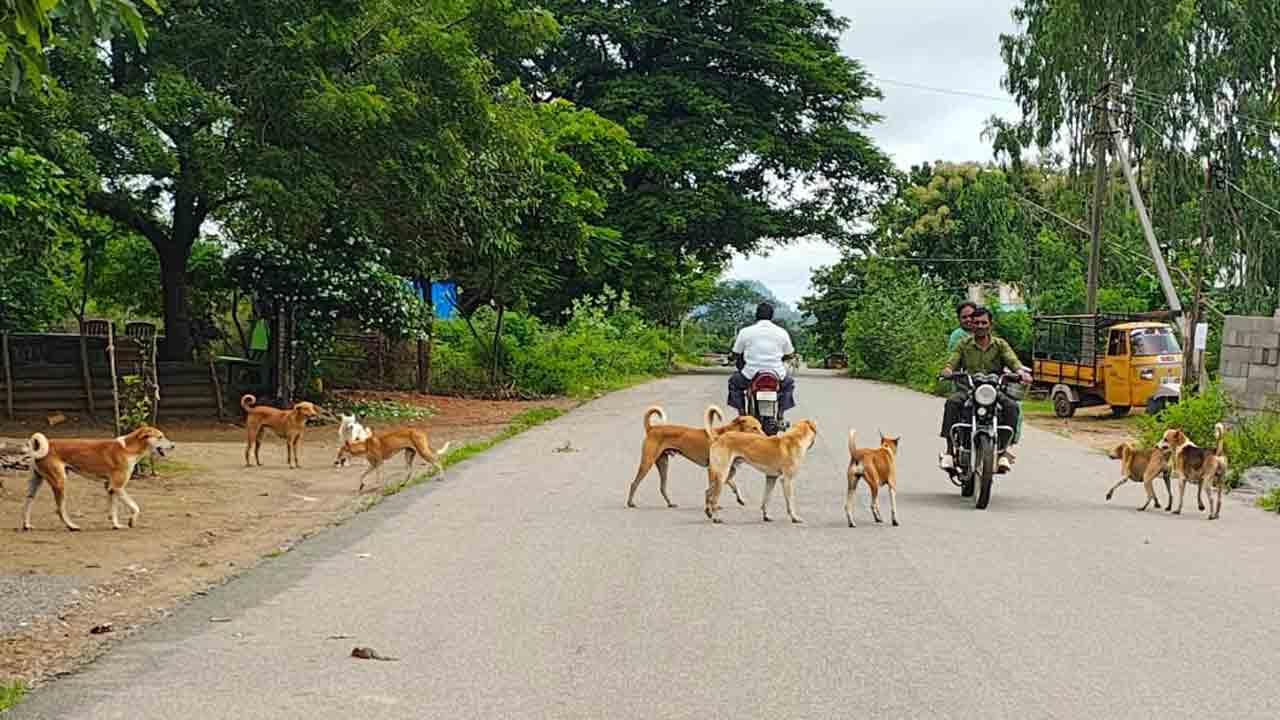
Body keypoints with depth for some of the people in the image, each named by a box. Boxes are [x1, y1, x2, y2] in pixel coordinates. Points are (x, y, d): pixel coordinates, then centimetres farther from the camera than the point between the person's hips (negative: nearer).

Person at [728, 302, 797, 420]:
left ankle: (742, 414, 18)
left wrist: (736, 360, 28)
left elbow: (736, 354, 5)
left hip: (751, 375, -1)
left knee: (734, 381, 29)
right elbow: (789, 355, 11)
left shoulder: (745, 331, -2)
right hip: (777, 375, 1)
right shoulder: (782, 332, 3)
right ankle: (780, 415, 22)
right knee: (789, 383, 33)